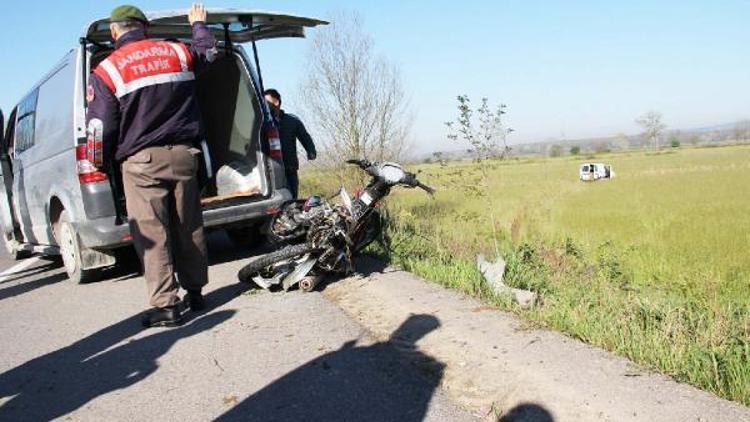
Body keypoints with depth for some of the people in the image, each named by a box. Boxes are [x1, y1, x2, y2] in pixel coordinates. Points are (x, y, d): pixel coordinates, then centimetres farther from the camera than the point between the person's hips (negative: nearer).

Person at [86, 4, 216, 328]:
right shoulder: (177, 52, 8)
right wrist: (198, 24, 50)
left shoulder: (107, 71, -2)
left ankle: (165, 305, -2)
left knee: (151, 233, -1)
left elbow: (101, 129, -5)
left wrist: (99, 161, 13)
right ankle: (195, 292, 23)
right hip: (183, 154, 4)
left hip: (141, 161, -4)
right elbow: (208, 50, 31)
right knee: (188, 227, 13)